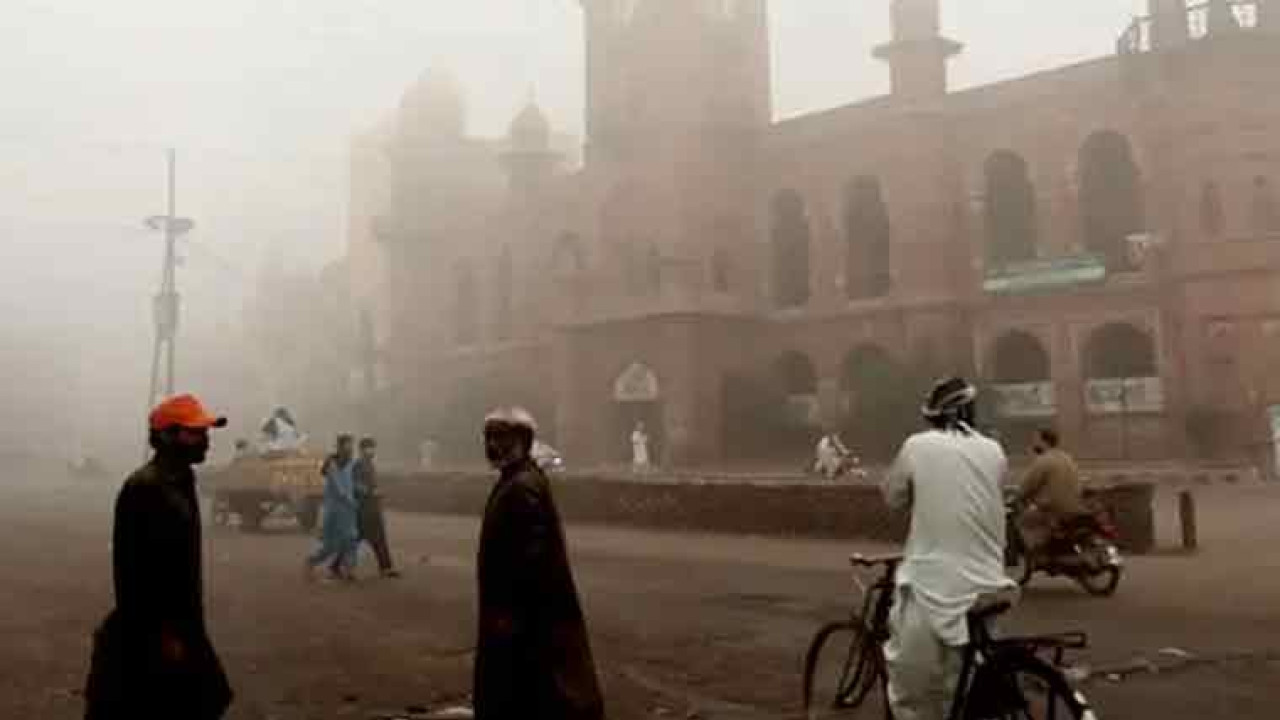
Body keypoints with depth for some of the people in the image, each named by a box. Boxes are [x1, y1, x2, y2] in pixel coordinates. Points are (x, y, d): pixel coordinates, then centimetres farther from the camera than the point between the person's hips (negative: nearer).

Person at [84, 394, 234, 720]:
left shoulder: (180, 482, 11)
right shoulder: (144, 488, -19)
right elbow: (134, 569, -23)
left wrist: (182, 628, 20)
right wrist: (161, 632, -22)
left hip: (177, 626, 10)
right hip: (148, 637, -10)